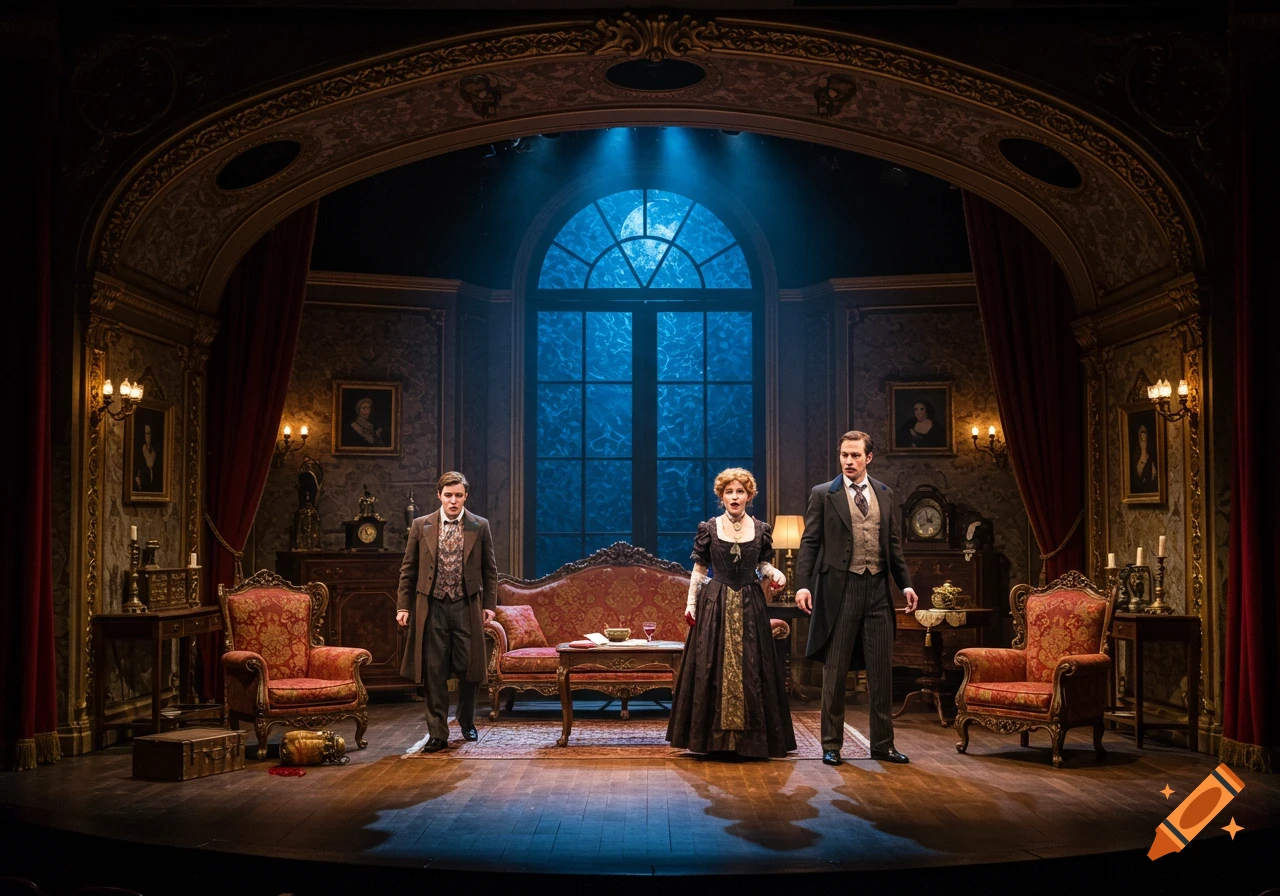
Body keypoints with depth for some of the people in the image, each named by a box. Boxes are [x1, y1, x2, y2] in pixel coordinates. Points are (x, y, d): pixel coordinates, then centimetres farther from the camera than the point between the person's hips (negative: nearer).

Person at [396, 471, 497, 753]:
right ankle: (437, 733, 6)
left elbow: (490, 570, 8)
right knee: (433, 674, 0)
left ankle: (466, 722, 29)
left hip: (467, 607, 0)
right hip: (432, 608, 0)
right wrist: (403, 605, 2)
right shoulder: (421, 526, 3)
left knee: (468, 670, 6)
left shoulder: (480, 526, 3)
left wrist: (489, 604, 2)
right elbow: (408, 569, 7)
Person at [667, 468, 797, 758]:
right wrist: (691, 602, -2)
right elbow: (699, 569, 4)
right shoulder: (709, 528, 1)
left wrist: (773, 573, -8)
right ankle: (714, 738, 7)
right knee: (712, 670, -2)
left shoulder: (761, 529, 4)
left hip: (750, 606, 1)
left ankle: (750, 738, 10)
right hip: (715, 604, -1)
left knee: (750, 670, 1)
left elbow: (763, 564, 13)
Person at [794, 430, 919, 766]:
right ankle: (831, 745, 12)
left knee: (881, 671, 7)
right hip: (839, 589, -3)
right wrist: (803, 584, -14)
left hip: (877, 589, 3)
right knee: (835, 672, 4)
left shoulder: (885, 495, 11)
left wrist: (905, 584, 5)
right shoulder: (823, 494, 0)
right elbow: (809, 543, -3)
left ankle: (882, 744, 17)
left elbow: (893, 543, 14)